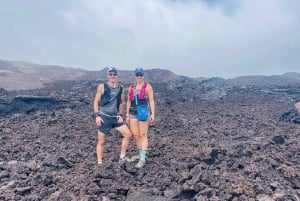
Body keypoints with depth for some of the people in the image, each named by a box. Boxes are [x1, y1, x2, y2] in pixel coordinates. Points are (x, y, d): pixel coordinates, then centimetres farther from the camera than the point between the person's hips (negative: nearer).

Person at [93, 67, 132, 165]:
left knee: (128, 134, -2)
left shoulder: (121, 88, 5)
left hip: (115, 117, 4)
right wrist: (97, 115, -11)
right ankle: (99, 162, 15)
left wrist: (120, 114, 5)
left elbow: (122, 102, 16)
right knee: (101, 141, 2)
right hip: (104, 117, -4)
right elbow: (96, 102, -3)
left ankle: (122, 157, 12)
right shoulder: (102, 86, -5)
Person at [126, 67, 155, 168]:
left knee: (143, 135, -4)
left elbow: (151, 101, -4)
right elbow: (128, 102, 13)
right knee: (135, 135, 8)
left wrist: (152, 114, -11)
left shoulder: (148, 86, -1)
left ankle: (143, 158, -2)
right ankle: (140, 154, 25)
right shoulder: (131, 87, 12)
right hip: (133, 113, 5)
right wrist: (127, 115, 11)